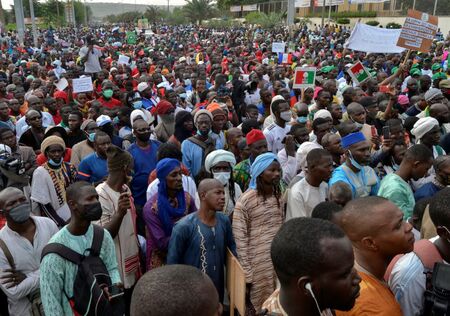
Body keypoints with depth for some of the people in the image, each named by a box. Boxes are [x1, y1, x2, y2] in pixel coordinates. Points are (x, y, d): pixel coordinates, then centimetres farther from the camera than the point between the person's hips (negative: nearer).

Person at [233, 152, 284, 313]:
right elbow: (240, 240, -11)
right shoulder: (245, 201, -12)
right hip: (258, 264, -5)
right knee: (259, 305, 6)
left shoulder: (279, 196, 7)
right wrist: (247, 274, -11)